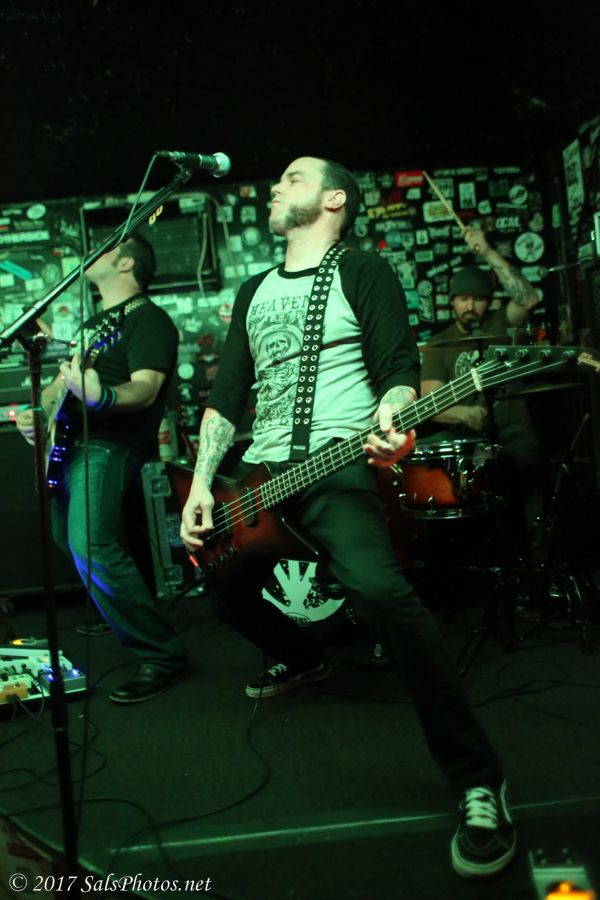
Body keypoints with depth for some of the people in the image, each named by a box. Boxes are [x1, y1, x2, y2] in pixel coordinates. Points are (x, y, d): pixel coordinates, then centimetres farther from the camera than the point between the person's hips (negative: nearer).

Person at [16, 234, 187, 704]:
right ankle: (118, 613, 36)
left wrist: (99, 396, -40)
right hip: (69, 444, 10)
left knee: (91, 546, -25)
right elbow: (62, 380, 28)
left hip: (111, 446, -10)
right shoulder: (92, 323, 23)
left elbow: (145, 389, -20)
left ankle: (161, 655, -18)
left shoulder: (148, 319, -6)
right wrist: (36, 412, 9)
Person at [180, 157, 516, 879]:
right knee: (228, 588, 19)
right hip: (259, 473, 8)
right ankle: (302, 660, 48)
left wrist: (391, 422, -32)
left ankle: (477, 780, -21)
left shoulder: (363, 271, 2)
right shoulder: (254, 291, 20)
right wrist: (200, 484, 5)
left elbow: (399, 366, -9)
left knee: (379, 589, -31)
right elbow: (226, 395, 15)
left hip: (336, 466, -8)